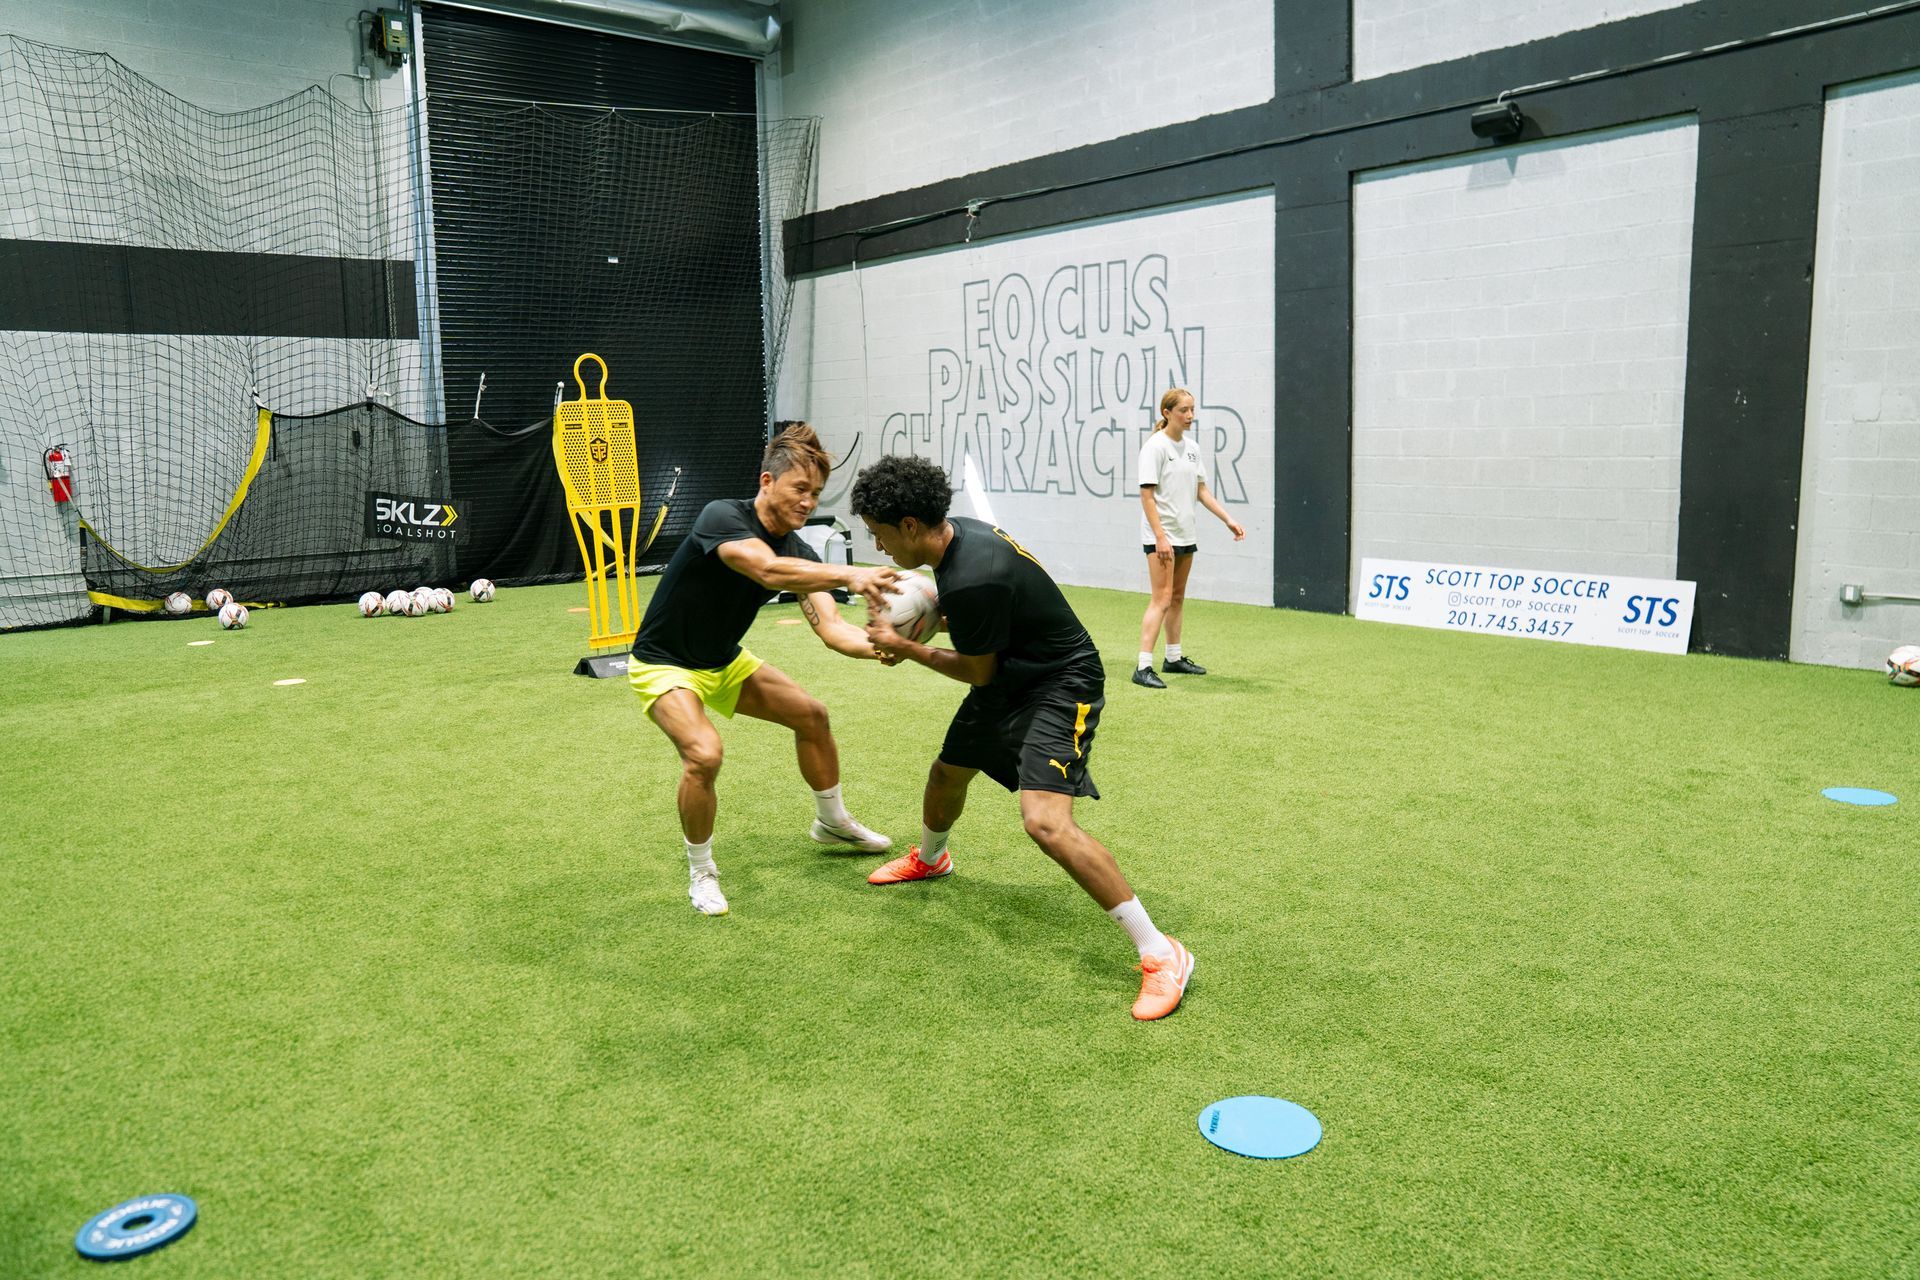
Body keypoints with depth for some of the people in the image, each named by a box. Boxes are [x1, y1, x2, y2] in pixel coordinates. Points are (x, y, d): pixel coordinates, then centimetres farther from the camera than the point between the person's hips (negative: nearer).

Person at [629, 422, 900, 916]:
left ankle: (832, 822, 36)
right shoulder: (723, 517, -29)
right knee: (703, 753, -30)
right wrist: (849, 574, -60)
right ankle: (701, 873, -5)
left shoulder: (799, 553, -9)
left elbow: (832, 628, -20)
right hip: (664, 664, -7)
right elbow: (768, 570, -49)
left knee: (811, 714, 11)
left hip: (724, 662, 8)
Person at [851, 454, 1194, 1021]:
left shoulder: (972, 580, -33)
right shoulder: (957, 532, -5)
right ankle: (929, 859, 61)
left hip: (1061, 683, -10)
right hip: (1013, 674, 10)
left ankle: (1161, 955, -17)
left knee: (1045, 820, -26)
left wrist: (906, 649, -6)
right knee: (948, 772, 26)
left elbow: (979, 672, -17)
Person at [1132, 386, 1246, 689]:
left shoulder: (1191, 447, 11)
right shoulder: (1155, 446, -12)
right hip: (1161, 536, -8)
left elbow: (1202, 490, 15)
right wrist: (1160, 537, -22)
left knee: (1178, 597, 14)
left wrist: (1228, 520, 7)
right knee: (1162, 599, -13)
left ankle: (1174, 658, 25)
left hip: (1185, 535, 8)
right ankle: (1143, 667, -13)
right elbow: (1147, 496, -16)